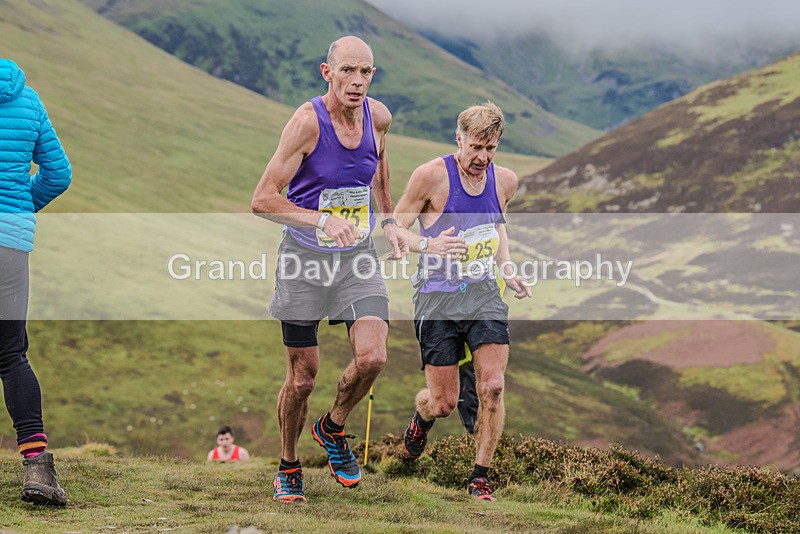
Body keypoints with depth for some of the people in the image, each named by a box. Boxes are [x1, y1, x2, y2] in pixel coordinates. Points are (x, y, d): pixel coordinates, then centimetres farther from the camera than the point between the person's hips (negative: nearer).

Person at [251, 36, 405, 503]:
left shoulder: (378, 117, -2)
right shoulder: (307, 121, -18)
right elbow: (263, 200, -20)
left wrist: (389, 223, 20)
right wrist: (322, 220, -32)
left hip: (359, 256, 4)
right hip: (305, 256, -4)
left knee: (372, 357, -16)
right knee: (303, 378, 3)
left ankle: (334, 428, 14)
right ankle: (289, 466, 27)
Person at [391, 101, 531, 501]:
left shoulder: (505, 181, 3)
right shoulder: (431, 176, -12)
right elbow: (395, 227, -4)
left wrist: (507, 268, 10)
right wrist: (428, 245, -23)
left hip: (484, 293, 3)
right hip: (437, 297, -3)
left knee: (492, 387, -11)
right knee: (443, 402, -2)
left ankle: (480, 476, 5)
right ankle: (422, 417, 38)